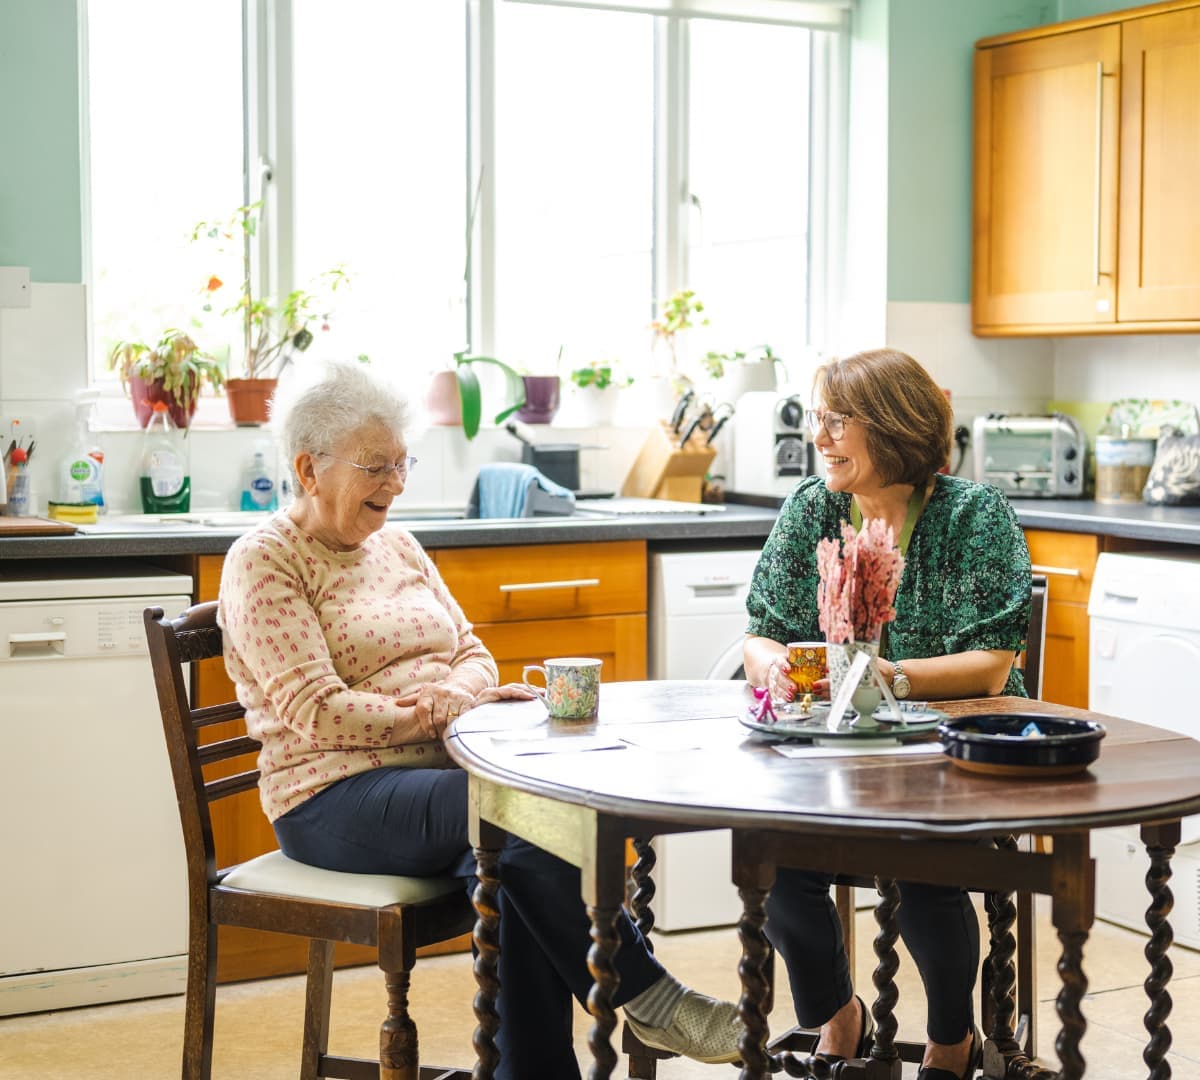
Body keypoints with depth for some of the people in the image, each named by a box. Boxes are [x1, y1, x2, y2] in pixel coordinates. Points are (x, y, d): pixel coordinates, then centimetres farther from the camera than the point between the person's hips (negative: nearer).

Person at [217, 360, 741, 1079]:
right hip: (335, 797, -6)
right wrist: (443, 714, -16)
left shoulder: (397, 546, 19)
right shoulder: (265, 562, -4)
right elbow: (317, 714, -13)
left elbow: (473, 654, 16)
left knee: (509, 870, -29)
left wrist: (448, 697, -8)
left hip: (435, 773, 6)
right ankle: (646, 996, -20)